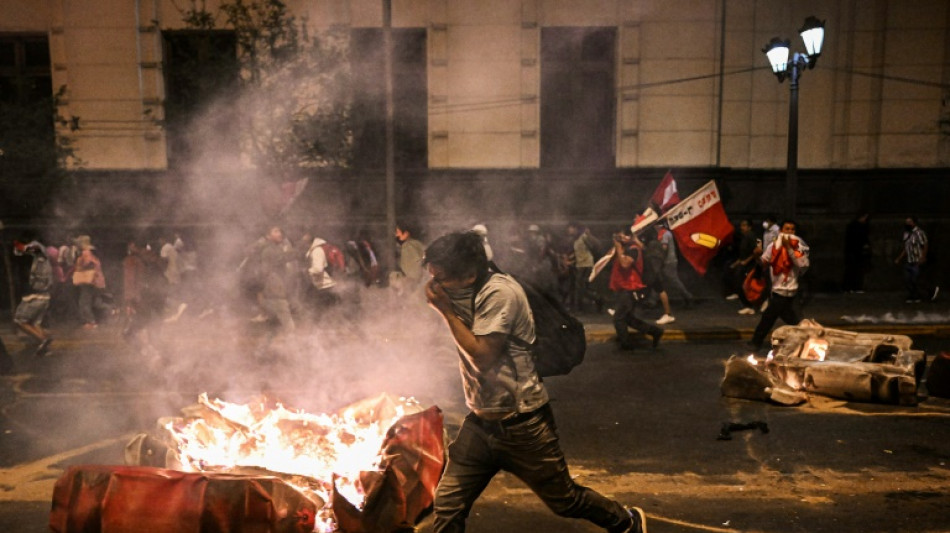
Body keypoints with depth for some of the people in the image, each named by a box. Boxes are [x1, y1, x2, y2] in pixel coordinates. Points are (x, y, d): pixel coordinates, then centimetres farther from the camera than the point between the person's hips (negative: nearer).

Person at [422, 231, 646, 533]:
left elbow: (483, 357, -23)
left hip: (521, 425, -7)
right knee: (447, 507, 0)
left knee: (565, 501, 11)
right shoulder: (464, 294, 4)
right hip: (480, 422, 7)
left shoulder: (499, 292, -21)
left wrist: (446, 310, -20)